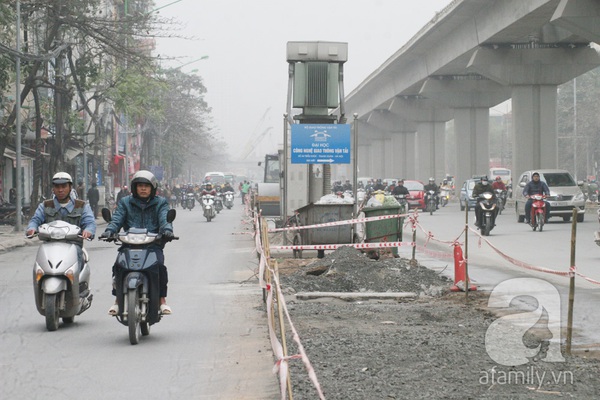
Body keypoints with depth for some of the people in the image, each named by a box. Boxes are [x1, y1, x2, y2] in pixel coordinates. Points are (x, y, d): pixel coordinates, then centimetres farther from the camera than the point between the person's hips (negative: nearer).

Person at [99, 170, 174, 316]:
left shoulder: (160, 203, 15)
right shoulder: (125, 202, 17)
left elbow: (164, 220, -1)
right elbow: (117, 219, 4)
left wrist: (167, 230, -24)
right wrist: (109, 231, -18)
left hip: (153, 244, -1)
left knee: (159, 266, -29)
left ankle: (162, 300, -18)